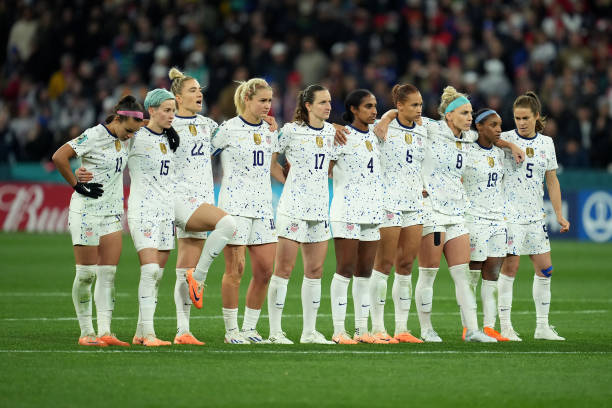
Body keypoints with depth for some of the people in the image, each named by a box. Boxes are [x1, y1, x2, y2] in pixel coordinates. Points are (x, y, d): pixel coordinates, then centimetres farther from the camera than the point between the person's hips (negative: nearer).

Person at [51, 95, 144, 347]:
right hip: (87, 211, -7)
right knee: (86, 274, -3)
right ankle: (86, 333, 4)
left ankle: (105, 331, 0)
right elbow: (59, 157, -21)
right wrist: (77, 185, -15)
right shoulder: (93, 136, -15)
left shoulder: (125, 138, 6)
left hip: (112, 213, 7)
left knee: (108, 273, 0)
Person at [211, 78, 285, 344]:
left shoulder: (269, 131, 13)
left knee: (265, 270, 2)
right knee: (235, 269, -5)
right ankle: (231, 330, 3)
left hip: (263, 206, 6)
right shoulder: (228, 130, -5)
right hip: (234, 204, -6)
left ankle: (249, 328, 12)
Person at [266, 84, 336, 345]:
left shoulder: (331, 132, 10)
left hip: (320, 208, 6)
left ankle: (309, 331, 13)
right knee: (284, 269, -5)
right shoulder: (291, 131, -8)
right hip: (293, 208, -6)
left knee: (315, 270, 7)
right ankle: (275, 331, -1)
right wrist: (287, 177, -5)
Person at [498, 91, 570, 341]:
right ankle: (505, 326, -2)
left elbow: (551, 180, 14)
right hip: (510, 213, -5)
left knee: (545, 268, 4)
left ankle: (542, 327, 13)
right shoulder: (504, 140, -4)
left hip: (535, 215, 5)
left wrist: (559, 214, 11)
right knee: (510, 266, -8)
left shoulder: (546, 143, 9)